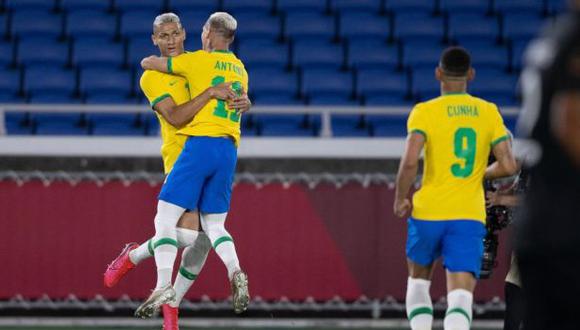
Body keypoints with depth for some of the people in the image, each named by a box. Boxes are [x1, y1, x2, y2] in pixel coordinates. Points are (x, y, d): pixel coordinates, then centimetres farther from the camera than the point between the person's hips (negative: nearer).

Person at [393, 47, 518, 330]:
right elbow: (508, 166, 1)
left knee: (418, 281, 23)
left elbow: (409, 162, -17)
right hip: (469, 217, 1)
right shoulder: (489, 112, 5)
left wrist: (400, 200, -1)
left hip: (428, 212, -1)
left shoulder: (425, 112, -4)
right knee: (461, 296, -6)